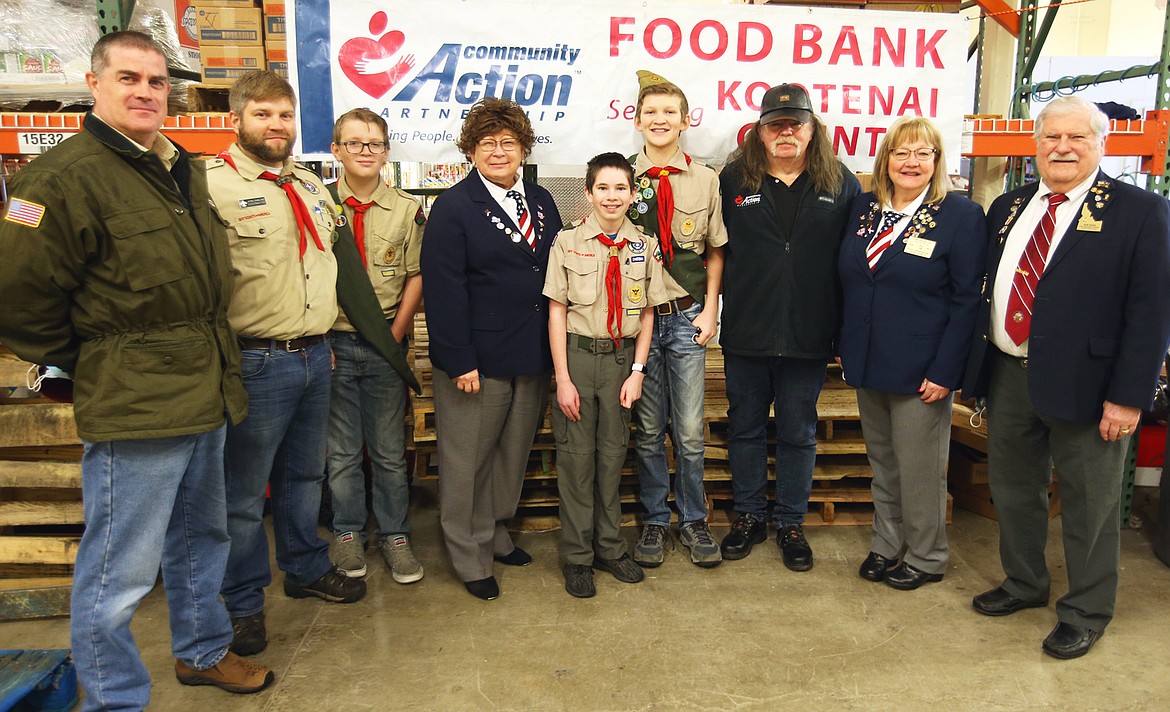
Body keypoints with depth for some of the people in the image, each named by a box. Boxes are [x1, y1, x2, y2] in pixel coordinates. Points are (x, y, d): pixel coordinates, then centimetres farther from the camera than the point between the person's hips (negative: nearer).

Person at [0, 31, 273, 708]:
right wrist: (86, 362, -5)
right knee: (120, 573, 4)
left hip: (208, 394, 9)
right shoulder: (68, 175, -13)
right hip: (134, 407, -8)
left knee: (202, 539, 23)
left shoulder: (188, 171, 13)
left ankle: (204, 651, 43)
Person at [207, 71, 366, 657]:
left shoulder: (310, 186, 14)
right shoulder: (212, 184, -11)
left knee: (305, 474, 20)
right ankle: (244, 601, 24)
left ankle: (306, 569, 39)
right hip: (256, 362, -7)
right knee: (244, 492, 7)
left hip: (315, 355, 7)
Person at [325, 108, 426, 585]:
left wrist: (395, 335, -4)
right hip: (332, 342, 0)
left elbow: (416, 277, 4)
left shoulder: (407, 209, 3)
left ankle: (395, 536, 22)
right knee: (341, 451, 9)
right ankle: (348, 535, 26)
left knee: (390, 450, 8)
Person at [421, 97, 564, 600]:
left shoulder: (541, 201, 11)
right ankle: (470, 556, 24)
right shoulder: (454, 207, -8)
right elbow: (442, 289, -13)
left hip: (534, 356, 6)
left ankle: (495, 534, 38)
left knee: (513, 454, 18)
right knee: (467, 461, 7)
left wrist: (555, 349, 8)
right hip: (478, 360, -6)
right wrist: (459, 361, -17)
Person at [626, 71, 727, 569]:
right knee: (648, 430, 9)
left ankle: (693, 520, 26)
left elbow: (715, 250, 9)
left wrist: (710, 309, 0)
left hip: (687, 317, 1)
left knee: (690, 430, 6)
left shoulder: (705, 180, 4)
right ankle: (654, 521, 25)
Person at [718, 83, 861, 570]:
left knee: (799, 434, 12)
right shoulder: (733, 181, 2)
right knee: (745, 428, 12)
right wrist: (712, 308, -3)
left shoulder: (841, 184, 3)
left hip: (808, 336, 0)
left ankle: (791, 523, 28)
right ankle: (749, 517, 29)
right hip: (745, 334, 0)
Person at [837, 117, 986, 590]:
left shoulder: (962, 216, -7)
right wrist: (845, 346, 9)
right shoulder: (864, 208, 7)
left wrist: (945, 371, -14)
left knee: (919, 467, 7)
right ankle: (885, 546, 34)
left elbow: (966, 301, -9)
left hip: (920, 370, -5)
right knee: (881, 462, 17)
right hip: (868, 364, 5)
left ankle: (926, 558, 27)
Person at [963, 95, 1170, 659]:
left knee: (1089, 504, 10)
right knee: (1012, 490, 19)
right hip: (1009, 374, 5)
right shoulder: (1008, 207, 9)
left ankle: (1086, 613, 30)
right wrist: (979, 368, 7)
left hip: (1083, 382, -5)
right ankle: (1024, 584, 41)